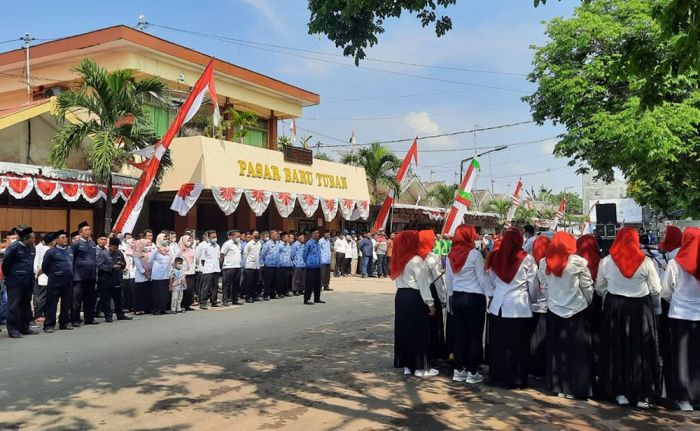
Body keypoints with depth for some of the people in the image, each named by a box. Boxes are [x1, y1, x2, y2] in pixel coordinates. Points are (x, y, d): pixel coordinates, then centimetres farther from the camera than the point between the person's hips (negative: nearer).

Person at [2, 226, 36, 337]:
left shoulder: (31, 248, 8)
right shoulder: (14, 247, -13)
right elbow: (5, 263, -8)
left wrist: (31, 275, 13)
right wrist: (8, 276, 0)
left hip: (28, 282, 7)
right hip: (15, 282, -7)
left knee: (26, 305, 13)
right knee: (14, 306, -1)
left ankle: (24, 328, 22)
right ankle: (13, 329, 3)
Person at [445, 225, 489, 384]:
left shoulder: (450, 256, 5)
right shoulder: (475, 254, -12)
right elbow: (482, 278, -10)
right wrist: (490, 296, -3)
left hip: (456, 298, 6)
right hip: (474, 298, -5)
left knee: (459, 335, 11)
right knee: (475, 336, 3)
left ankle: (458, 370, 17)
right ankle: (472, 372, 6)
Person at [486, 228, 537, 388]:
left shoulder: (495, 257, 2)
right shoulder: (527, 259, -7)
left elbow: (491, 282, 7)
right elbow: (532, 286, -2)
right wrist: (533, 300, 16)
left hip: (497, 306, 4)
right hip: (519, 307, -3)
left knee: (498, 343, 12)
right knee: (517, 345, 5)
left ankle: (498, 374, 23)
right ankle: (515, 378, 11)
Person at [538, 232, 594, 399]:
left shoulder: (544, 263, -2)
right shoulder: (578, 262, -12)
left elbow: (543, 287, 4)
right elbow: (587, 287, -4)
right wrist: (588, 303, 13)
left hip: (554, 311, 3)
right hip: (577, 311, -3)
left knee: (557, 350, 11)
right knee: (577, 351, 6)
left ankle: (559, 387, 19)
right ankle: (576, 388, 12)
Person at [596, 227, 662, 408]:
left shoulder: (606, 261, -6)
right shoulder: (645, 262, -10)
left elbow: (599, 288, 4)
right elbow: (656, 290, -4)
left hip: (614, 309, 1)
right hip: (640, 309, -1)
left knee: (617, 351, 12)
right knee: (642, 352, 9)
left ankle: (620, 393, 18)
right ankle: (642, 395, 14)